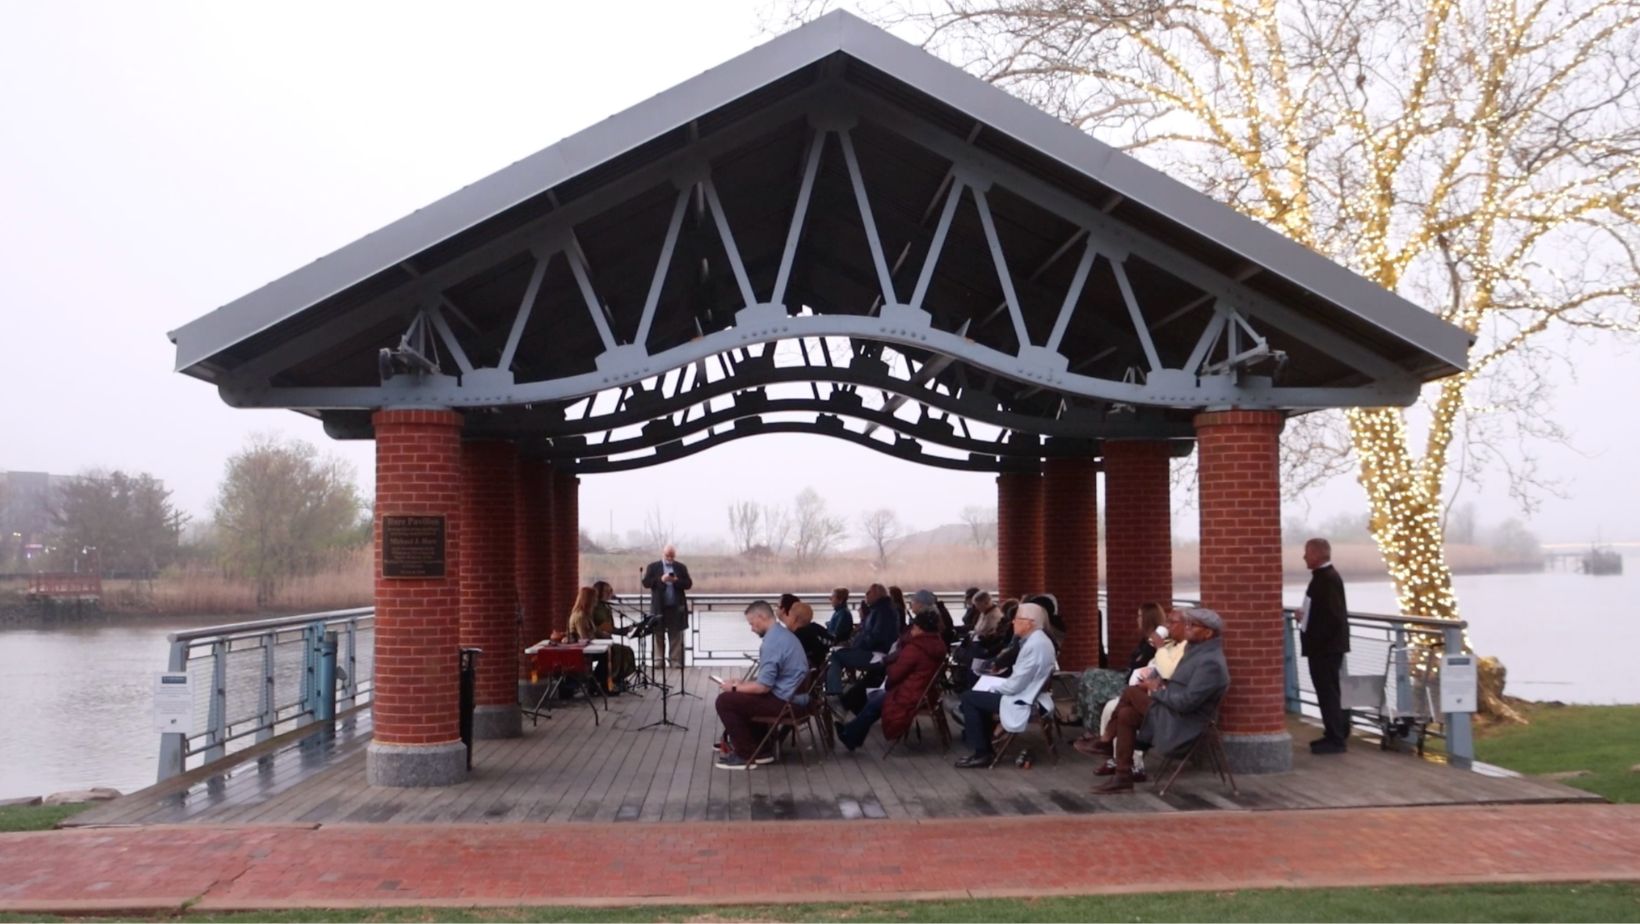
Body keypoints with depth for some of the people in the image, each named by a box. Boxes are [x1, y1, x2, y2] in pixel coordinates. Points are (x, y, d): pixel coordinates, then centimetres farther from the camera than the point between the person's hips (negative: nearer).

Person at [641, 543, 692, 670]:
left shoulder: (681, 567, 9)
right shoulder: (653, 567, 5)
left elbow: (688, 584, 3)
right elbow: (646, 583, -3)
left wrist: (677, 581, -15)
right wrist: (660, 580, -17)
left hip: (676, 607, 1)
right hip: (659, 607, -1)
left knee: (676, 635, 1)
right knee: (658, 635, 2)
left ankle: (676, 661, 1)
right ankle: (658, 660, 6)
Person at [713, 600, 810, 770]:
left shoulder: (772, 642, -21)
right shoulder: (782, 633, 11)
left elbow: (763, 686, -21)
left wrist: (734, 688, -6)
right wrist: (742, 683, 16)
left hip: (782, 701, -10)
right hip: (790, 695, 10)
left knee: (725, 701, -7)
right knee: (738, 698, 23)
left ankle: (746, 755, 2)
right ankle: (757, 749, 22)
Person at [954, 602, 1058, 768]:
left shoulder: (1033, 645, -23)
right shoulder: (1040, 640, 8)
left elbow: (1015, 686, -22)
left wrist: (992, 686, -5)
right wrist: (997, 684, 7)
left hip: (1021, 702, -10)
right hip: (1027, 695, 10)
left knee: (969, 698, -4)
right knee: (979, 698, 22)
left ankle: (980, 753, 2)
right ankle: (985, 749, 20)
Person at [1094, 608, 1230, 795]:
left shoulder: (1211, 662, -21)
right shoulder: (1198, 650, 10)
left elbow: (1186, 702, -26)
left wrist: (1157, 690, -12)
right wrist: (1158, 681, 0)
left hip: (1180, 723, -10)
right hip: (1171, 711, 10)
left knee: (1130, 693, -14)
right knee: (1126, 715, -4)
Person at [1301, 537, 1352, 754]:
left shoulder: (1329, 578, -18)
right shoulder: (1322, 576, 14)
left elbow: (1334, 615, -23)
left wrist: (1317, 639, -18)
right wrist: (1304, 614, 8)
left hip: (1327, 646, -10)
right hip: (1323, 646, 10)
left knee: (1328, 692, -6)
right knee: (1327, 691, 15)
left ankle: (1336, 740, -1)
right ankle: (1334, 735, 23)